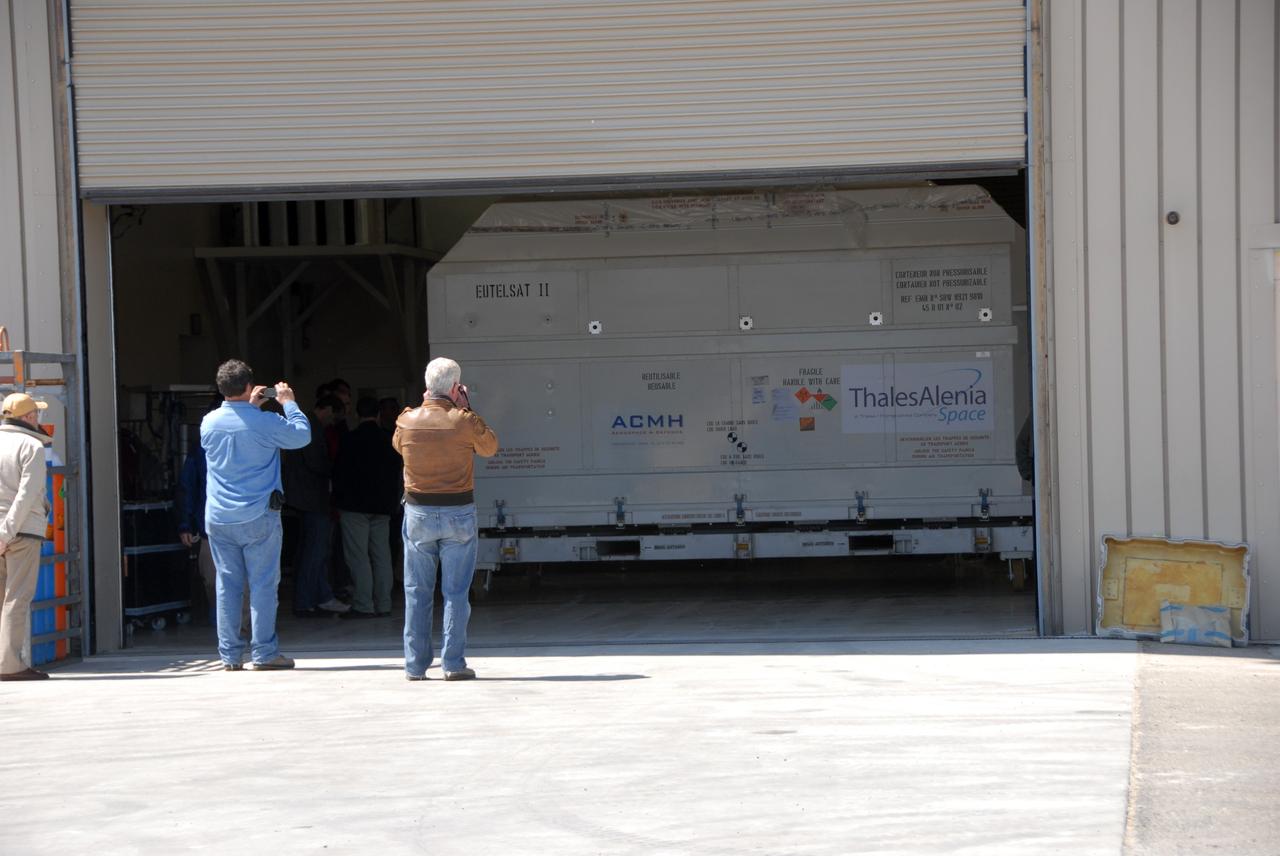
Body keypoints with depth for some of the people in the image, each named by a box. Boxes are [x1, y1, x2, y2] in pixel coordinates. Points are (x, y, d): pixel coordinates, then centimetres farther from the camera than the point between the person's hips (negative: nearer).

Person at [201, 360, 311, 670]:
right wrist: (289, 403, 13)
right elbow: (302, 435, 1)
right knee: (263, 584, 1)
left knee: (227, 584, 7)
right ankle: (264, 653, 1)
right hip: (258, 517, -4)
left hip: (218, 518, 4)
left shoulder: (208, 423, 1)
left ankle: (230, 655, 8)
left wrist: (249, 406, 27)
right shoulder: (265, 423, -12)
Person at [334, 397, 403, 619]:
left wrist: (338, 501, 2)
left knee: (358, 557, -4)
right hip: (382, 506, 5)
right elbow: (398, 473, 10)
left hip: (354, 506, -5)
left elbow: (340, 473, -7)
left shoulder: (350, 439, -8)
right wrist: (393, 500, 17)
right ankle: (383, 604, 10)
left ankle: (363, 606, -8)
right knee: (381, 555, 9)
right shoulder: (390, 440, 5)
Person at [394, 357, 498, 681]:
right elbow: (490, 447, 6)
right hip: (458, 513, -2)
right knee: (456, 591, 4)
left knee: (417, 592, 8)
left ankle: (415, 664, 9)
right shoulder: (465, 421, -12)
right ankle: (453, 663, 1)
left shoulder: (407, 420, -5)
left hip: (418, 512, 2)